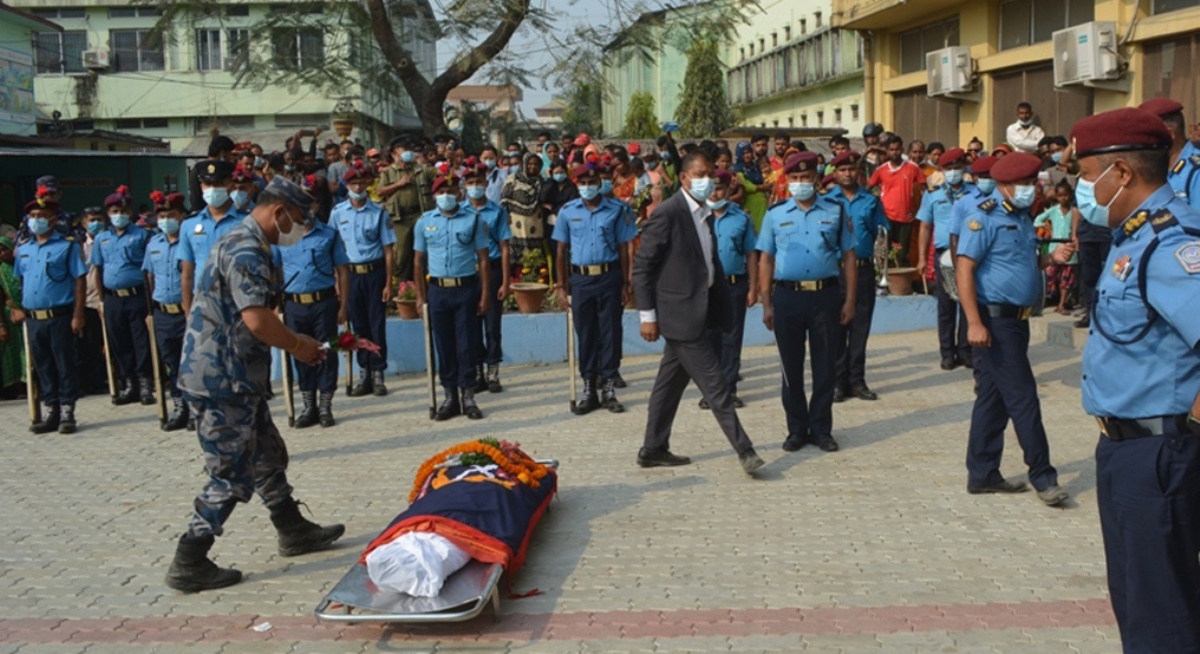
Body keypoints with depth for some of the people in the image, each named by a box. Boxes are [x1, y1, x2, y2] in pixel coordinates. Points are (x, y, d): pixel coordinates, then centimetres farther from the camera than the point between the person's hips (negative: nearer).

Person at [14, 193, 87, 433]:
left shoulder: (67, 246, -3)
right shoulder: (23, 248, 13)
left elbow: (80, 281, -6)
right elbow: (20, 281, 20)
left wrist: (78, 315, -12)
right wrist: (21, 309, 13)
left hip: (60, 317, -5)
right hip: (33, 319, 5)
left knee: (65, 366, 0)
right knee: (43, 368, 10)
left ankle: (66, 413, 6)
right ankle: (49, 413, 18)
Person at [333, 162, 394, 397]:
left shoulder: (378, 212, -1)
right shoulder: (338, 213, 4)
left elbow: (388, 250, -1)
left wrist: (388, 283, -6)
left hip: (374, 273, -2)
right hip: (350, 274, 2)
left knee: (377, 324, 2)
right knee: (358, 325, 8)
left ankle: (378, 374, 11)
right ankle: (364, 374, 16)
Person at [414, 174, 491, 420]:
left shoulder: (474, 220, 1)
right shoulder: (425, 222, 7)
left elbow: (483, 260, 0)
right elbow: (419, 261, 9)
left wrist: (485, 294, -4)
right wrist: (420, 296, 4)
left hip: (467, 289, -2)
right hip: (438, 290, 2)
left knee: (466, 344, 1)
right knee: (444, 345, 7)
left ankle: (468, 396, 10)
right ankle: (450, 396, 15)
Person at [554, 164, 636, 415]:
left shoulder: (616, 210, 2)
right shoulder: (567, 212, 5)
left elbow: (623, 249, 4)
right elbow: (561, 251, 8)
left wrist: (625, 283, 0)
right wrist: (561, 285, 3)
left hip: (609, 277, -1)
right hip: (580, 279, 1)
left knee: (610, 333, 3)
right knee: (585, 334, 6)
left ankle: (609, 388, 12)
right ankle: (589, 389, 15)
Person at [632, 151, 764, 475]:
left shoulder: (704, 214, 12)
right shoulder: (668, 213, -14)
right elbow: (642, 267, -13)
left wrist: (725, 303, 12)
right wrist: (648, 315, -14)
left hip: (697, 311, 9)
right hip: (680, 313, -9)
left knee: (670, 383, 15)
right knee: (715, 384, -6)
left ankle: (654, 449, 25)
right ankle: (744, 450, 1)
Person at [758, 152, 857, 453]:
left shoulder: (835, 211, 6)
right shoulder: (775, 214, 6)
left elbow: (849, 256, 6)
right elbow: (766, 260, 6)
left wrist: (850, 300, 0)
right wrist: (767, 304, 0)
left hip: (825, 295, 0)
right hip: (786, 296, 0)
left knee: (824, 365, 6)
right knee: (791, 366, 7)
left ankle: (821, 428, 17)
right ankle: (796, 429, 19)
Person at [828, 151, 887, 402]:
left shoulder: (871, 201, 9)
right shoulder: (826, 201, 3)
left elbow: (881, 233, 10)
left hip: (864, 270, 2)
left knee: (860, 327, 7)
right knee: (836, 327, 2)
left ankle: (857, 380, 15)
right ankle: (837, 381, 9)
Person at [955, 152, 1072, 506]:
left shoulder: (1023, 219, 14)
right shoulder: (985, 218, -12)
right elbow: (964, 269, -18)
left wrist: (1051, 258, 4)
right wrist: (974, 323, -24)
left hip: (1016, 318, 9)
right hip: (994, 319, -9)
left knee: (994, 398, 12)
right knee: (1022, 397, -4)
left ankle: (982, 474, 20)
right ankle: (1042, 475, 5)